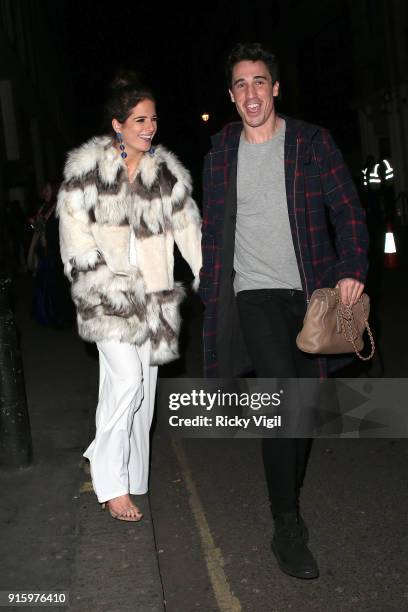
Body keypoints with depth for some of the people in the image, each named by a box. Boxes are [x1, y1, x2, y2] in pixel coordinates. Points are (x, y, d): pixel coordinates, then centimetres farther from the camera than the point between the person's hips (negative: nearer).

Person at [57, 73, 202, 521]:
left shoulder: (166, 172, 6)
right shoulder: (87, 166, -3)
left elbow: (188, 227, 5)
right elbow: (74, 228, -3)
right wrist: (103, 279, -10)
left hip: (151, 293, 4)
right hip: (106, 293, -4)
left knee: (143, 384, 6)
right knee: (127, 378, -15)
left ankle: (126, 471, 24)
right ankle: (111, 483, -2)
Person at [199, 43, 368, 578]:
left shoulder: (312, 143, 4)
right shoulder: (220, 153, 8)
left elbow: (347, 209, 1)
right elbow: (212, 228, 13)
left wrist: (352, 269, -13)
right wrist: (209, 291, 8)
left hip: (312, 293, 2)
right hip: (255, 294, -1)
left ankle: (289, 505, 31)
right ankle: (288, 529, -5)